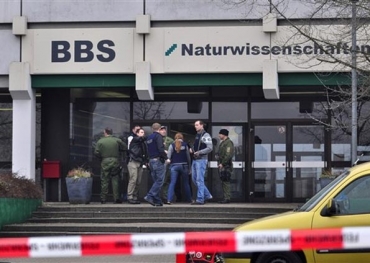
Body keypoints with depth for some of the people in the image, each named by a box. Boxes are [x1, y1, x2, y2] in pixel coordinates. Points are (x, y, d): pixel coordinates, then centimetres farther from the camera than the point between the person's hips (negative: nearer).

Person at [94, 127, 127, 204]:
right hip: (115, 161, 0)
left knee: (104, 181, 5)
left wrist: (101, 157, 12)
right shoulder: (117, 140, 1)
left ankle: (103, 198, 5)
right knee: (115, 180, 4)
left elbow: (96, 152, -5)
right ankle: (116, 198, -1)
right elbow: (125, 148, 1)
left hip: (105, 162, 0)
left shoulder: (100, 141, -1)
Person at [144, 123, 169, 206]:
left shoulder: (149, 137, 15)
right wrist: (166, 157, -11)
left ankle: (157, 200, 8)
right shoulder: (158, 136, -9)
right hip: (158, 161, -8)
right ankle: (149, 196, -19)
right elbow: (160, 148, -20)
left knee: (156, 181, 11)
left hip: (151, 161, 8)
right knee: (159, 181, -7)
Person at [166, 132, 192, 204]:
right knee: (186, 183, 12)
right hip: (184, 165, 1)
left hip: (174, 166, -1)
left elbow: (168, 156, -7)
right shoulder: (185, 145, 2)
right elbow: (188, 157, 4)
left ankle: (169, 200, -16)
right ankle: (189, 199, 19)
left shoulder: (172, 145, -1)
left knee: (172, 183, -4)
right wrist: (189, 167, 11)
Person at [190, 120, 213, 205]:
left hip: (201, 160, -9)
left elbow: (210, 148, -17)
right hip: (195, 160, 9)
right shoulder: (197, 135, 18)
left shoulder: (205, 136, -9)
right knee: (194, 179, 11)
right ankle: (207, 195, 20)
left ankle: (200, 199, -4)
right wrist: (192, 150, 7)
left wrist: (199, 152, -23)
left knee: (199, 180, -8)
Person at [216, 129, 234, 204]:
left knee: (226, 181, -11)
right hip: (222, 165, 10)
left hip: (226, 166, -10)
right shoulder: (222, 143, 20)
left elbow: (228, 155, -20)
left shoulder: (228, 143, -12)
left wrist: (222, 163, -20)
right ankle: (225, 198, 14)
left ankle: (227, 198, -11)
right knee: (223, 181, 11)